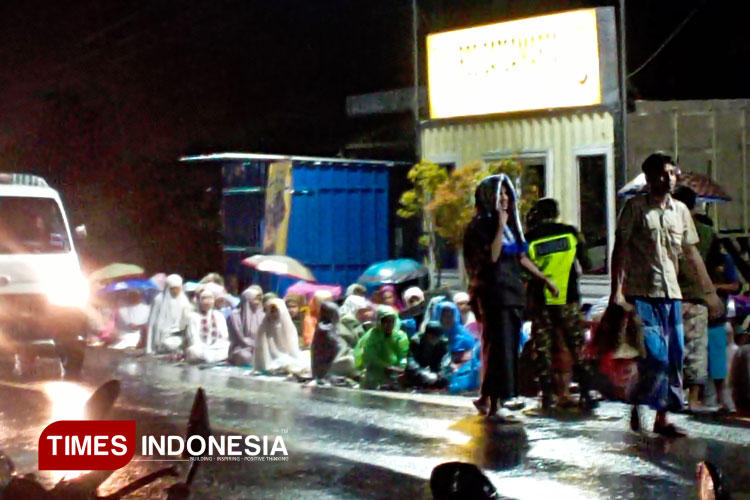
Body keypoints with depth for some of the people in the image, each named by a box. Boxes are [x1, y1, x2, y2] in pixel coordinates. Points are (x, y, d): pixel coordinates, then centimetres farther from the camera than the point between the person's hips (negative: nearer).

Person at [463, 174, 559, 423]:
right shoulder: (480, 226, -7)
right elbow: (492, 256, -20)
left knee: (509, 346, 8)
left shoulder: (510, 224, 16)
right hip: (493, 292, -8)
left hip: (512, 292, 8)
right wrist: (500, 226, -17)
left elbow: (521, 257, 22)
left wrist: (545, 278, 23)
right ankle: (493, 404, -8)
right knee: (498, 346, -10)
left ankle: (486, 398, 17)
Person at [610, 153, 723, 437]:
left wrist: (710, 292, 15)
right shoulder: (636, 207, -2)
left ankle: (662, 417, 13)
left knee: (674, 358, 4)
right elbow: (620, 250, -6)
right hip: (642, 295, -5)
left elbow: (691, 254, 17)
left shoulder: (680, 210, 12)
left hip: (671, 295, 5)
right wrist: (617, 290, -14)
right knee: (656, 356, -13)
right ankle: (637, 407, 6)